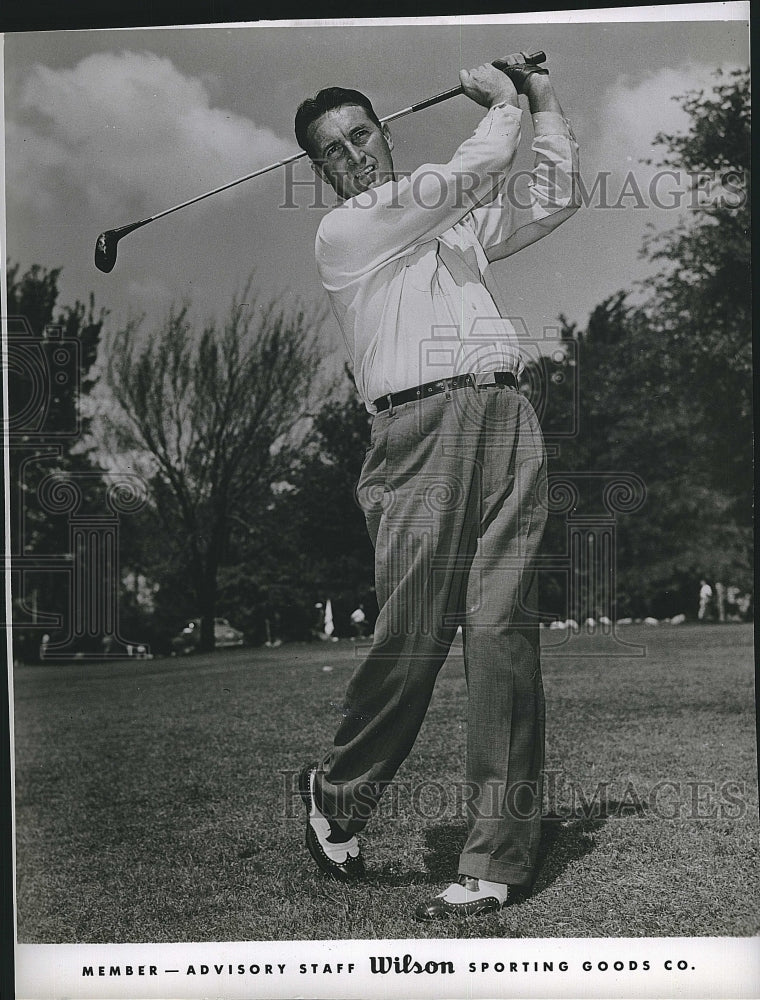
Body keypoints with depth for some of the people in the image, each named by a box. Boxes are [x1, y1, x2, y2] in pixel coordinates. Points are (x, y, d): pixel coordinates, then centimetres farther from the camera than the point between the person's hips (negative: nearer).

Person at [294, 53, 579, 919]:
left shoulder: (455, 224, 29)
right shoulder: (342, 232, 8)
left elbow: (554, 199, 34)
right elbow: (469, 173, 2)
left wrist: (543, 103, 30)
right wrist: (501, 103, 19)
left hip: (506, 418, 5)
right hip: (420, 427, -4)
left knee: (503, 632, -7)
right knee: (414, 635, -11)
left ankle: (493, 860, -5)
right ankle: (336, 792, 17)